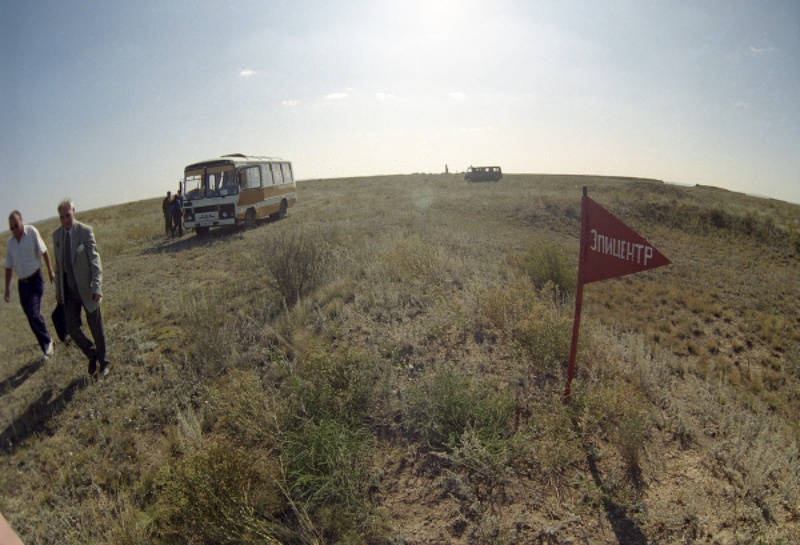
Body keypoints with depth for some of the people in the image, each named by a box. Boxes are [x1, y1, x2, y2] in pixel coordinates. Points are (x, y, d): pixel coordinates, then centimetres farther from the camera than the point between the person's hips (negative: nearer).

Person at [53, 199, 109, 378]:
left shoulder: (85, 231, -11)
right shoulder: (56, 235, 5)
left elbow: (95, 260, -15)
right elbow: (58, 264, 13)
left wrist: (97, 287, -25)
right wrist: (58, 290, 13)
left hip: (87, 289, -4)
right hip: (69, 291, 4)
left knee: (96, 328, 6)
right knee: (72, 328, -3)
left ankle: (102, 361, 26)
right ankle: (92, 355, 23)